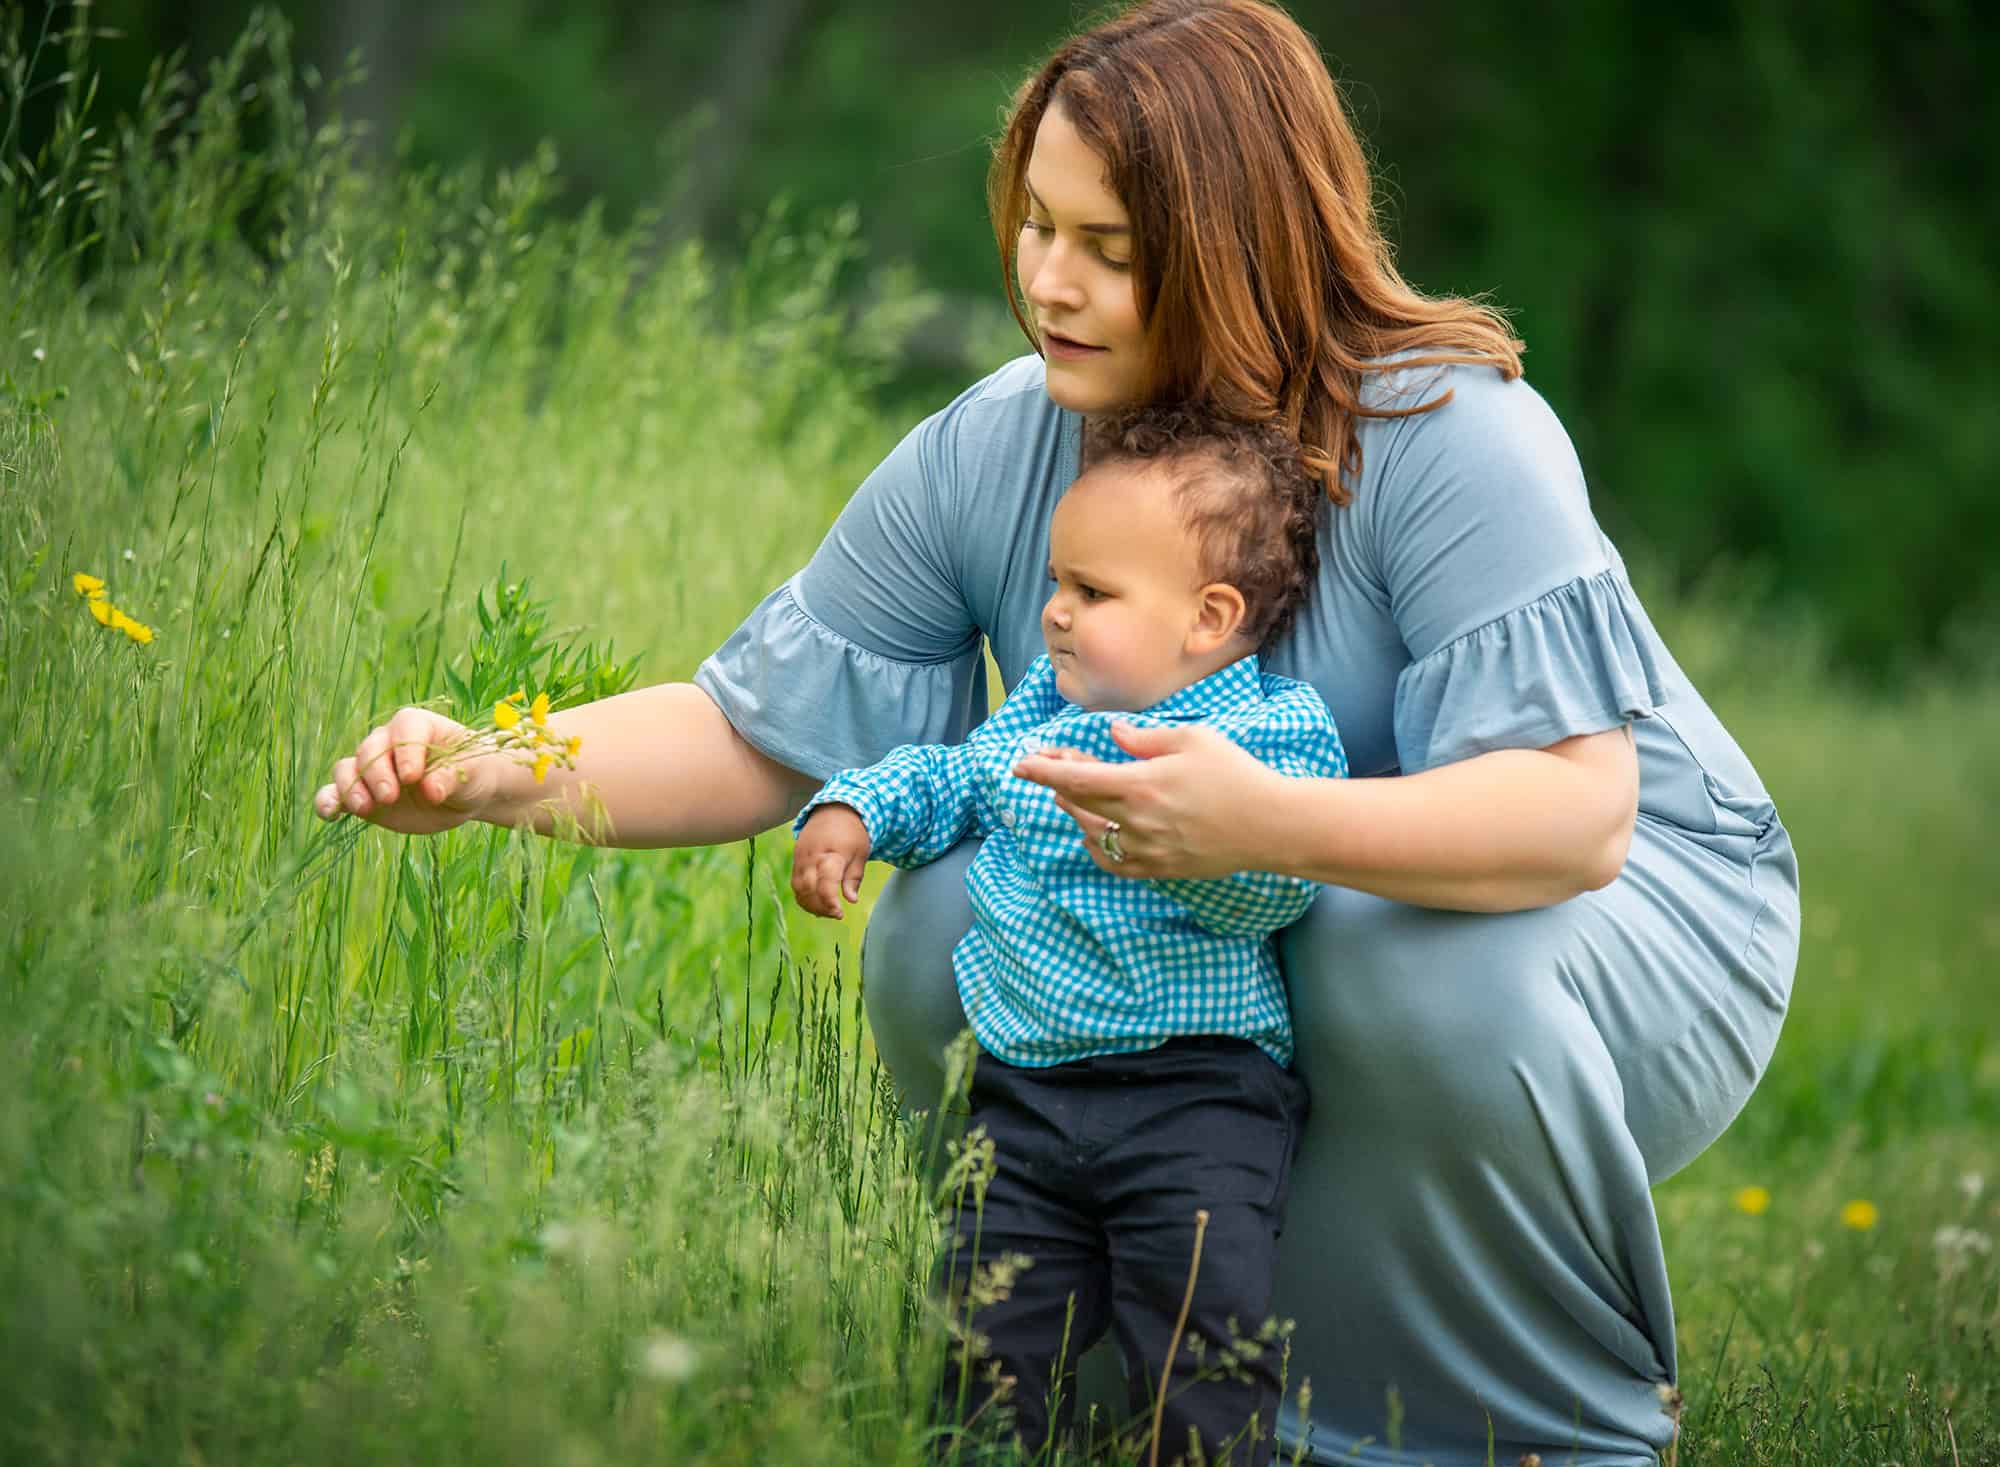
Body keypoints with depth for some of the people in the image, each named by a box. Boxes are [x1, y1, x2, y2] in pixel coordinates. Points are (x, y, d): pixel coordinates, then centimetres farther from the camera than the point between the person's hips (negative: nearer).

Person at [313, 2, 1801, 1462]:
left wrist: (1274, 822, -52)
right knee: (942, 936, -17)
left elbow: (1576, 811, -36)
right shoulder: (984, 458, -10)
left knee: (1447, 986, -38)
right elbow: (758, 734, -5)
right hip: (1259, 931, 5)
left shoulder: (1453, 440, -27)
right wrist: (490, 778, -22)